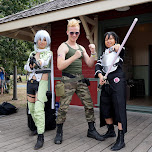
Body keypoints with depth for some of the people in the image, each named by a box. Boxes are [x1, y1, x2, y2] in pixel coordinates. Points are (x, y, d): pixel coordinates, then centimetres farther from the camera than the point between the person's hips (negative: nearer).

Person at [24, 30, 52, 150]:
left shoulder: (49, 53, 1)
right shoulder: (32, 53, 15)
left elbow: (44, 63, -17)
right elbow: (26, 67, 7)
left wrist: (36, 62, -33)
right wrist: (31, 65, -13)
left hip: (42, 82, -6)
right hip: (31, 82, 6)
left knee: (39, 108, -18)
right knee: (31, 108, 12)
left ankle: (41, 137, -14)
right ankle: (39, 128, 32)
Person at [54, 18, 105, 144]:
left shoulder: (81, 48, 18)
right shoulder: (63, 47, -2)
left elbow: (90, 64, 15)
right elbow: (60, 66, -15)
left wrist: (93, 53, -1)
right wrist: (74, 57, -22)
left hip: (80, 79, 6)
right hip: (68, 80, -6)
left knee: (89, 105, 5)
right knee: (63, 107, -4)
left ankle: (91, 130, 19)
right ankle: (59, 132, 14)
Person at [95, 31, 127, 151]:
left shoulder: (120, 50, 7)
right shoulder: (103, 54, 18)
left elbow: (120, 48, -17)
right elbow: (97, 66, 5)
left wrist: (117, 47, -40)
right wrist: (100, 76, -12)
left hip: (117, 82, -6)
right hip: (106, 83, 6)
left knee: (119, 108, -9)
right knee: (105, 108, 11)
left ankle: (121, 140, -4)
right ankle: (111, 131, 33)